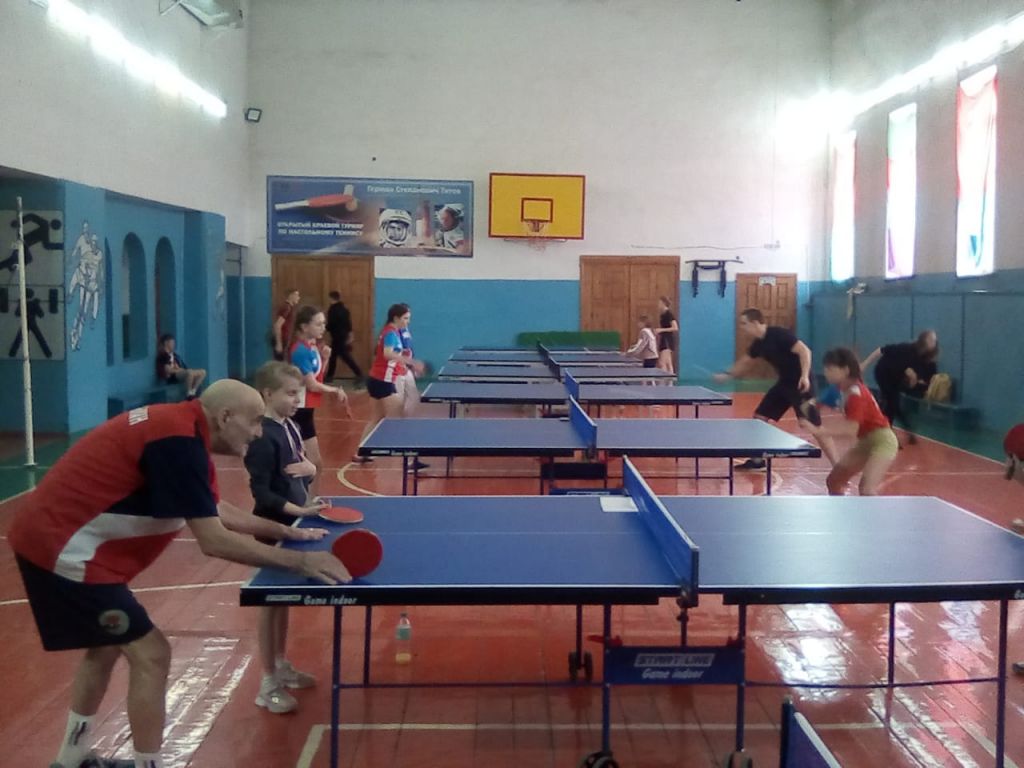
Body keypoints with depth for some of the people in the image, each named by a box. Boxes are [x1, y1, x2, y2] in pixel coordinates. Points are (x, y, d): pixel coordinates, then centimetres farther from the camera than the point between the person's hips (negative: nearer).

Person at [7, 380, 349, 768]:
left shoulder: (180, 427, 8)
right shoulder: (179, 441, -23)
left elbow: (215, 513, 17)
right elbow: (213, 541, -25)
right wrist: (298, 560, -21)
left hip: (53, 535, 11)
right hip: (61, 547, -11)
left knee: (109, 644, 25)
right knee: (151, 655, -7)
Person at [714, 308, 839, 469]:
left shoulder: (779, 335, -20)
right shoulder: (758, 343, 6)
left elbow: (804, 351, -27)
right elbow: (745, 362, 24)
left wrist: (805, 376, -38)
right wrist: (728, 375, 20)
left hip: (800, 384, -9)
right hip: (784, 383, 9)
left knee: (815, 427, -14)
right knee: (759, 417, 11)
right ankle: (757, 460, 24)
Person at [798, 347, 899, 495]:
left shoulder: (856, 394, -25)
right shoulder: (842, 390, 1)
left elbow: (851, 429, -36)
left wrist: (818, 431, -44)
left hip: (882, 440, -10)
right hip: (865, 441, 10)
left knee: (867, 490, -27)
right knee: (833, 481, 14)